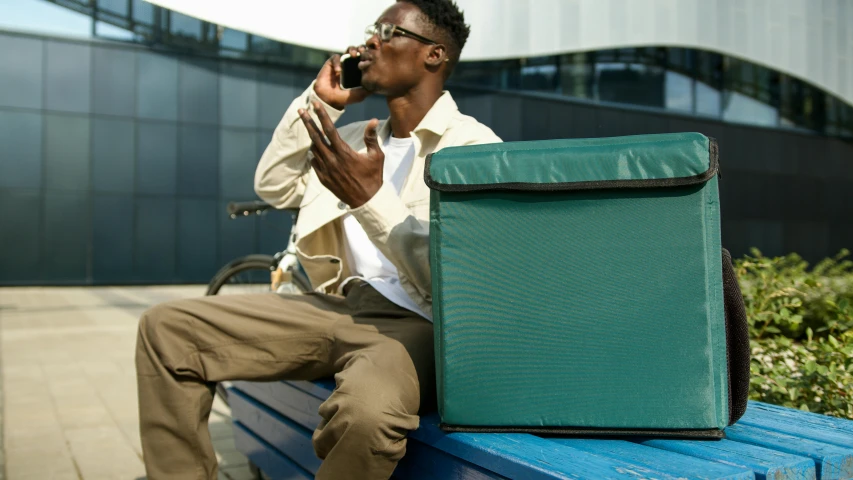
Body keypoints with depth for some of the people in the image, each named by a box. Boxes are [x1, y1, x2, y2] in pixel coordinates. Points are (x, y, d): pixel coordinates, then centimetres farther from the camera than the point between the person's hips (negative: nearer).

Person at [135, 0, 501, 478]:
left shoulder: (474, 144, -6)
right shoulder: (357, 137, 18)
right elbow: (273, 187, 17)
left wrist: (372, 199, -24)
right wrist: (317, 101, 12)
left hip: (414, 322, -7)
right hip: (341, 305, 7)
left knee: (366, 409, -41)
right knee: (165, 327, -4)